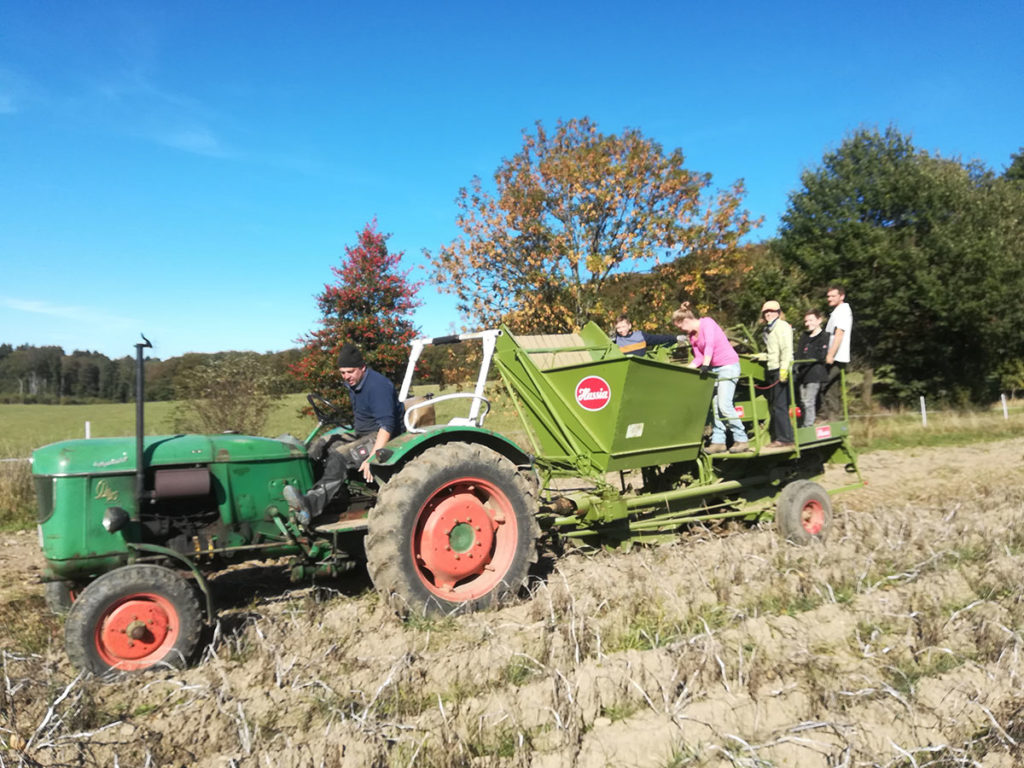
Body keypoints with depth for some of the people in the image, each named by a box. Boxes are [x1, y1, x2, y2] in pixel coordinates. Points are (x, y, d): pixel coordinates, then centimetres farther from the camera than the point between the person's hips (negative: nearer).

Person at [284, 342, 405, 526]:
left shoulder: (378, 386, -21)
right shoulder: (353, 384, 10)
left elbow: (386, 426, -30)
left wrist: (372, 458, -36)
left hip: (381, 438, -10)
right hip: (361, 433, 10)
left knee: (340, 456, -30)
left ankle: (311, 504, -42)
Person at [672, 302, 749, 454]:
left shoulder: (707, 322, -10)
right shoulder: (692, 336, 11)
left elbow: (710, 345, -23)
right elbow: (699, 357, 7)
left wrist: (705, 364, -33)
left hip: (728, 365, -8)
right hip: (714, 369, 8)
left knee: (724, 404, -15)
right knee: (714, 406, 0)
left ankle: (741, 440, -8)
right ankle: (718, 442, -1)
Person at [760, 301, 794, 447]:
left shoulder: (782, 326, -6)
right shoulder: (768, 329, 20)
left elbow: (787, 349, -17)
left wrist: (784, 369, -24)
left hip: (781, 370, -9)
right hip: (772, 370, 9)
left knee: (779, 405, -10)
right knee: (773, 406, 11)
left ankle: (784, 439, -6)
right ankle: (776, 436, 17)